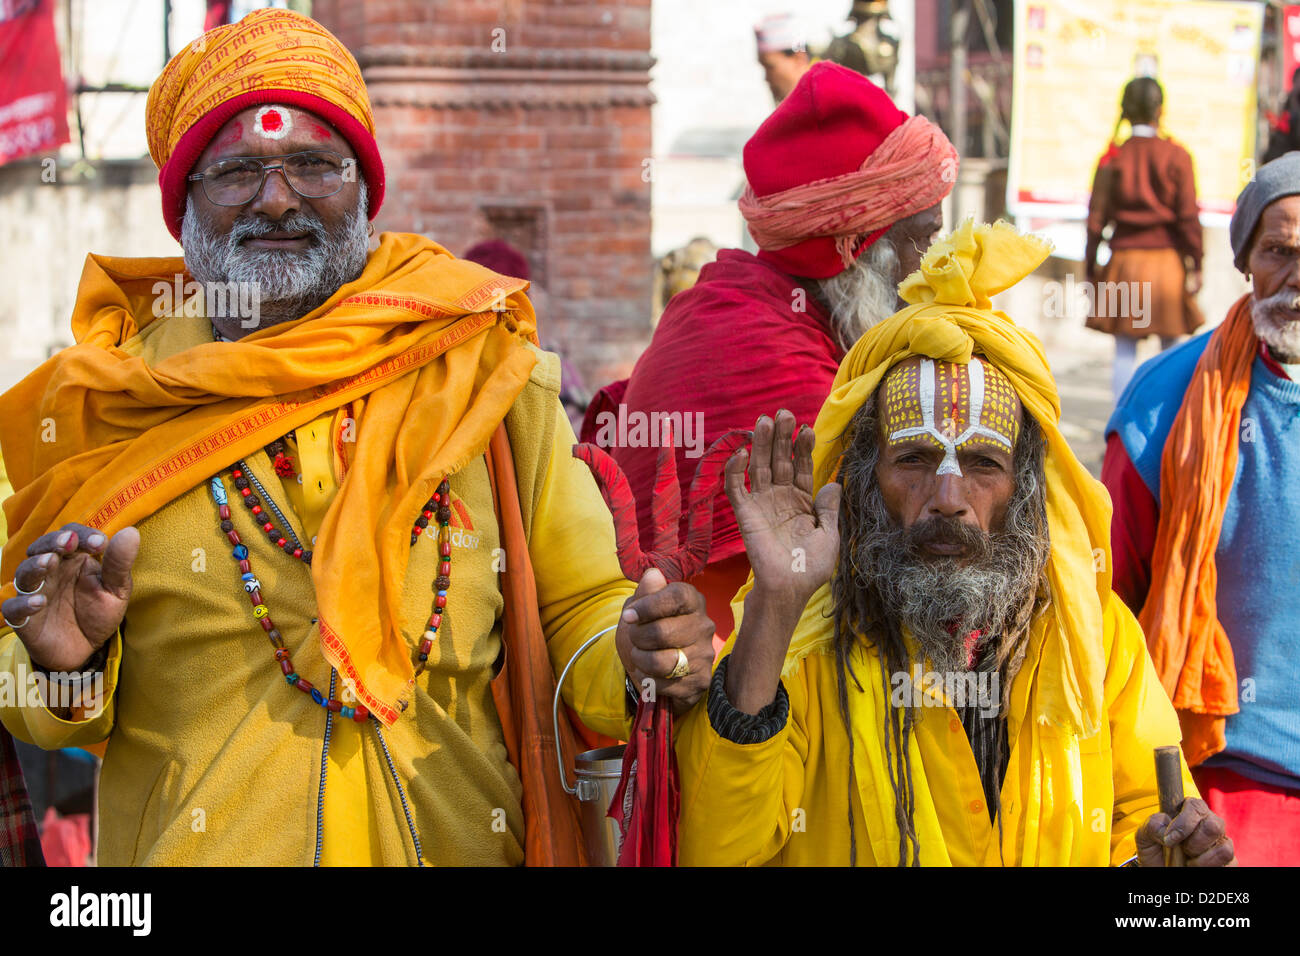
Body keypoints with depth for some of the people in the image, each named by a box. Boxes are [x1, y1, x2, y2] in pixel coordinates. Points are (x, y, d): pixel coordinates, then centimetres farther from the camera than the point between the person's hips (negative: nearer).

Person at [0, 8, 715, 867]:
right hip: (188, 846, 0)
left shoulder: (484, 371, -2)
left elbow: (578, 610, 0)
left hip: (462, 843, 0)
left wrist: (638, 660, -20)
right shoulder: (104, 402, -2)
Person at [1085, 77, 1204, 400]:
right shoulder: (1177, 156, -4)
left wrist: (1091, 267, 7)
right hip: (1168, 260, -1)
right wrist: (1194, 265, 1)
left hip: (1124, 262, 1)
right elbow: (1188, 217, -5)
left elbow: (1096, 219, 0)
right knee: (1170, 349, 9)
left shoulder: (1112, 158, -1)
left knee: (1125, 350, 5)